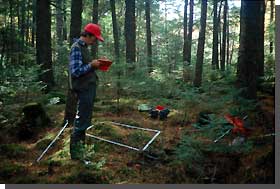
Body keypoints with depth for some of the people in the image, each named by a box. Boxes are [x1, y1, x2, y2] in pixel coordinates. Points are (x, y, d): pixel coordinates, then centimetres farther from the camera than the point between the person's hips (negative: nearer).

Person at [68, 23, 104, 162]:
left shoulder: (83, 47, 14)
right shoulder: (76, 48, -15)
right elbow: (75, 71, -22)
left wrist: (95, 65, 6)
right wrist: (91, 65, -17)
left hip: (88, 88, 10)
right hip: (83, 89, -10)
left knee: (84, 118, 18)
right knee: (81, 120, -5)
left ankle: (80, 144, 31)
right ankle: (76, 152, 4)